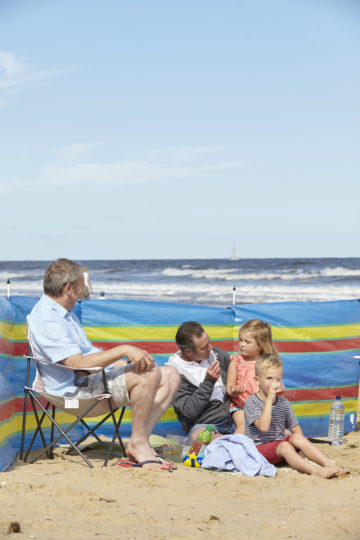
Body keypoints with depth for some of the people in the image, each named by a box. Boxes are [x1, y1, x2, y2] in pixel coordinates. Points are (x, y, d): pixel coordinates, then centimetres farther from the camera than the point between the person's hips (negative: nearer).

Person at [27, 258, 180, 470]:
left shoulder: (63, 312, 18)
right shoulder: (47, 320, -18)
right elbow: (79, 364, -27)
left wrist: (121, 362, 8)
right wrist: (123, 350, -27)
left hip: (99, 375, 11)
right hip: (77, 388, -11)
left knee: (171, 376, 0)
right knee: (150, 374, -29)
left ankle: (140, 441, -9)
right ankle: (138, 443, -16)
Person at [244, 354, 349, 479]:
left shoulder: (283, 403, 10)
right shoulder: (251, 402, -9)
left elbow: (296, 429, 14)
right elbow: (263, 427, -24)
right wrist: (269, 400, -25)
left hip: (279, 444, 5)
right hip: (259, 448, -5)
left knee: (297, 438, -23)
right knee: (284, 446, -32)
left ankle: (330, 465, -33)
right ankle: (315, 471, -50)